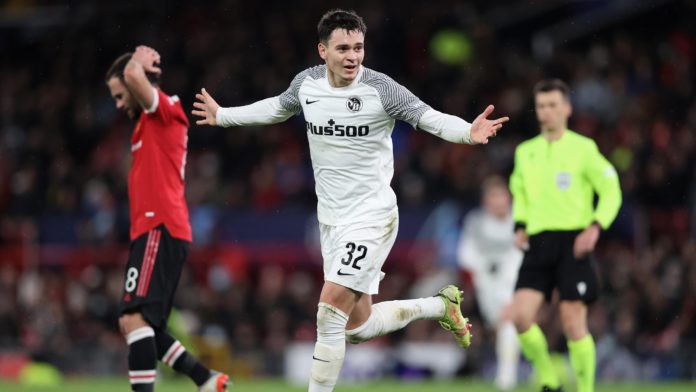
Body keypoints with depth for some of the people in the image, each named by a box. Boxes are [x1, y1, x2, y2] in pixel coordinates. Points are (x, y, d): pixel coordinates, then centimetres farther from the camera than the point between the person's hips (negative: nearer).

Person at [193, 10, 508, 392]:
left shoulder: (381, 89, -16)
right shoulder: (306, 83, 1)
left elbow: (431, 118, -17)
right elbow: (277, 108, 22)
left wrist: (468, 132, -37)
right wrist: (223, 115, 30)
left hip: (370, 217, -6)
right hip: (331, 218, 7)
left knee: (330, 315, -15)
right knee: (358, 326, 13)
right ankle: (440, 305, 35)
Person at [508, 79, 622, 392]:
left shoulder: (583, 148, 0)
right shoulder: (525, 152, 14)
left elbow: (611, 192, 1)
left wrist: (595, 227, -14)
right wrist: (520, 227, 11)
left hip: (573, 242, -4)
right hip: (538, 243, 4)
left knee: (573, 323, -8)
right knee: (521, 315, -12)